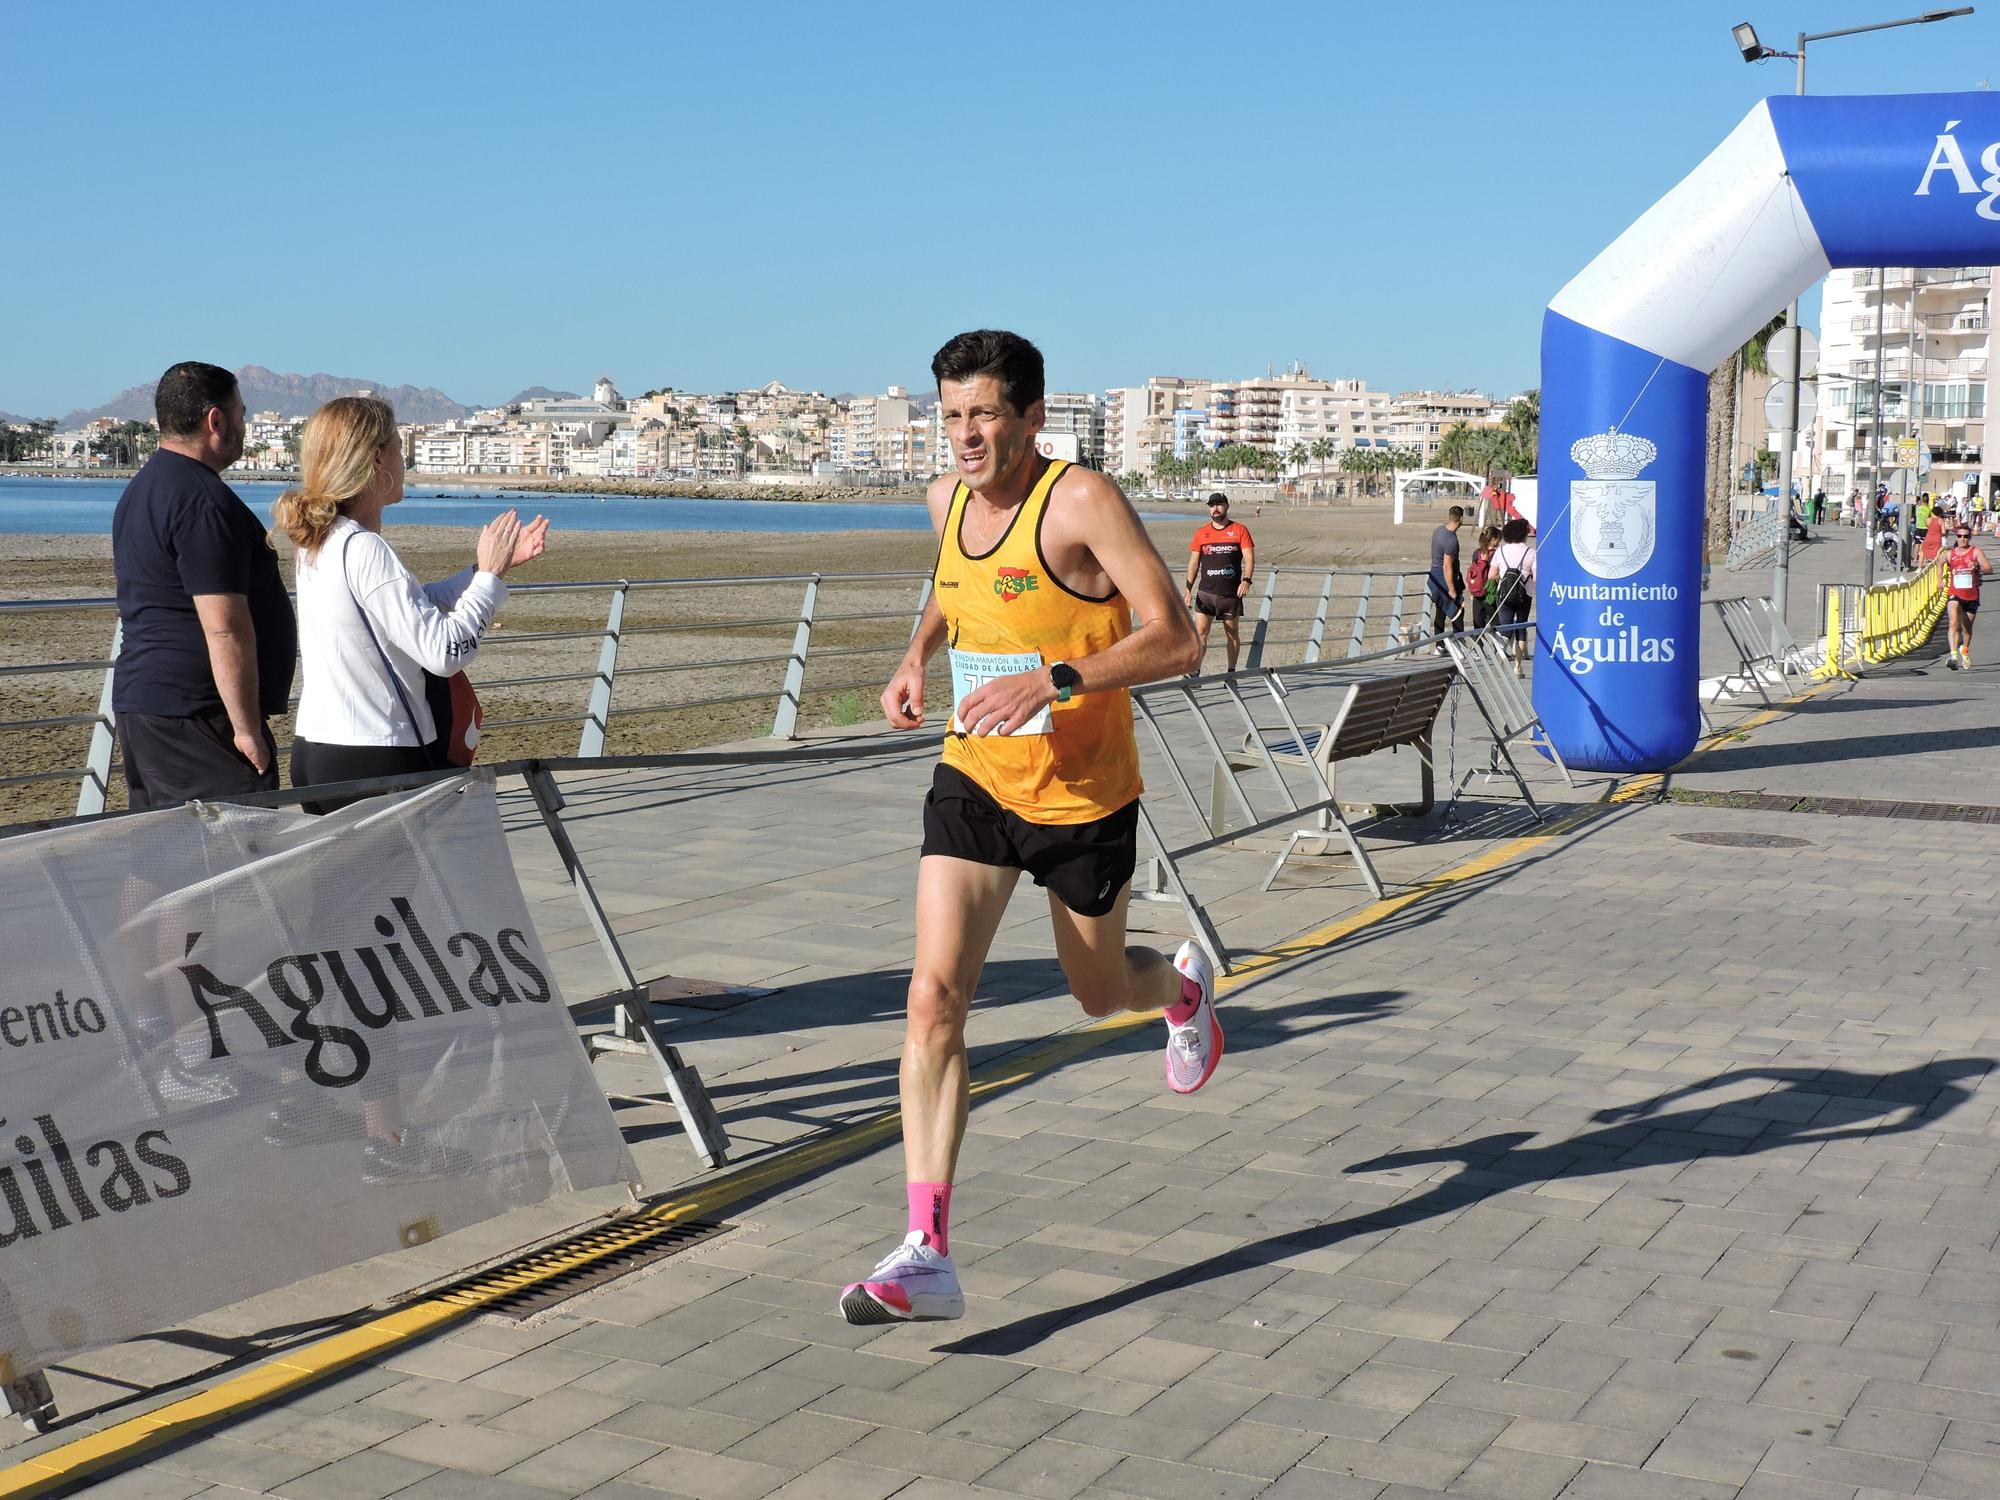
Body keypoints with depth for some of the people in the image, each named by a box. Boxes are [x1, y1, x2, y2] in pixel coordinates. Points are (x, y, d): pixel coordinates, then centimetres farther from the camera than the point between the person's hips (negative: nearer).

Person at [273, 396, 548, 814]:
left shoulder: (315, 542, 9)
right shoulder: (364, 550, -18)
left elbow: (416, 607, 19)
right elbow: (446, 652, -19)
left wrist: (487, 567, 15)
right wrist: (490, 575, -7)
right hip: (375, 764, -9)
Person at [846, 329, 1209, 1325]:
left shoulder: (1081, 501, -17)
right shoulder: (947, 499, 3)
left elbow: (1176, 643, -21)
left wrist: (1052, 679, -32)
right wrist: (916, 658, 8)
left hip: (1083, 794, -4)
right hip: (974, 782, 4)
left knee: (1099, 993, 17)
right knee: (935, 996, -13)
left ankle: (1183, 988, 56)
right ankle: (927, 1253, -15)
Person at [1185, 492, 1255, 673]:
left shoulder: (1240, 530, 2)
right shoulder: (1201, 533, 9)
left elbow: (1249, 557, -5)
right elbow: (1194, 563, 11)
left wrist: (1246, 580, -21)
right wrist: (1189, 590, 6)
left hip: (1231, 593, -1)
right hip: (1205, 593, 1)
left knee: (1232, 633, 8)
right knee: (1200, 631, -7)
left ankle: (1231, 672, 18)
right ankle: (1195, 670, -8)